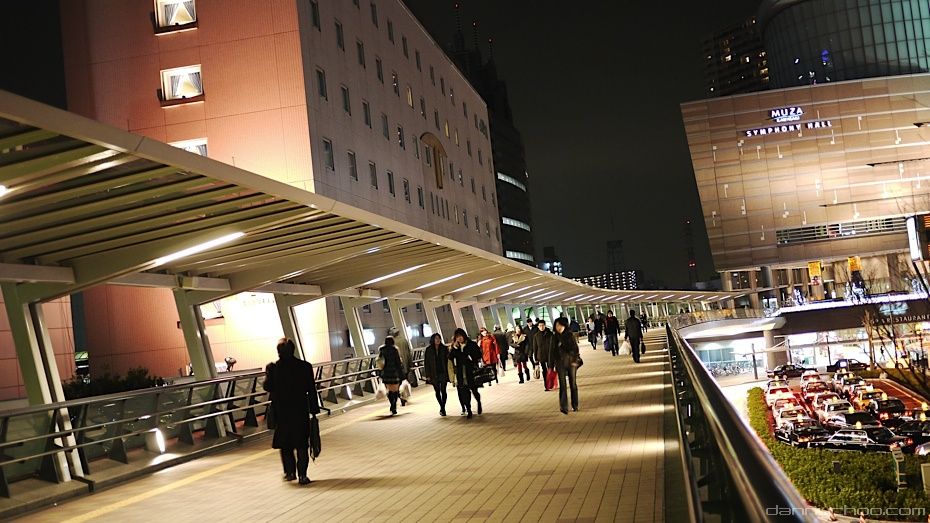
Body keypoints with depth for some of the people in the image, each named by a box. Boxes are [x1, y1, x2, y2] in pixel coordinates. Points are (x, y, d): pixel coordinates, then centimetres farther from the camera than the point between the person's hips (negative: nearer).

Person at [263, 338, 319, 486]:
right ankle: (302, 475, 4)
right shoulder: (305, 366, -6)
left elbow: (266, 387, -2)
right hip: (301, 411, 0)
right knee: (302, 444, 8)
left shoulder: (273, 368, -10)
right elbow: (312, 390, -4)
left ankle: (290, 472, 18)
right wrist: (314, 409, 4)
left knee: (285, 444, 17)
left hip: (281, 412, 0)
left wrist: (267, 373, 13)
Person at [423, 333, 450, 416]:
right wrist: (427, 375, -5)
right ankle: (442, 407, 26)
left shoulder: (444, 348, 1)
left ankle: (442, 408, 1)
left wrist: (448, 372, -5)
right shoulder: (428, 350, -1)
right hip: (434, 374, 0)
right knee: (437, 391, 9)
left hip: (443, 373, 0)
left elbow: (447, 360, 2)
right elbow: (426, 363, 0)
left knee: (443, 390, -6)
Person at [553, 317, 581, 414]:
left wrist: (575, 360, -11)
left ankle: (575, 406, 17)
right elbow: (553, 352, 7)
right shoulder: (554, 338, 6)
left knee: (573, 384, 6)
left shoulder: (570, 335, 3)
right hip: (560, 364, 0)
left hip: (571, 362, 0)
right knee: (563, 385, -9)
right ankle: (563, 407, -16)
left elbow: (575, 348, 0)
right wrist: (551, 366, 5)